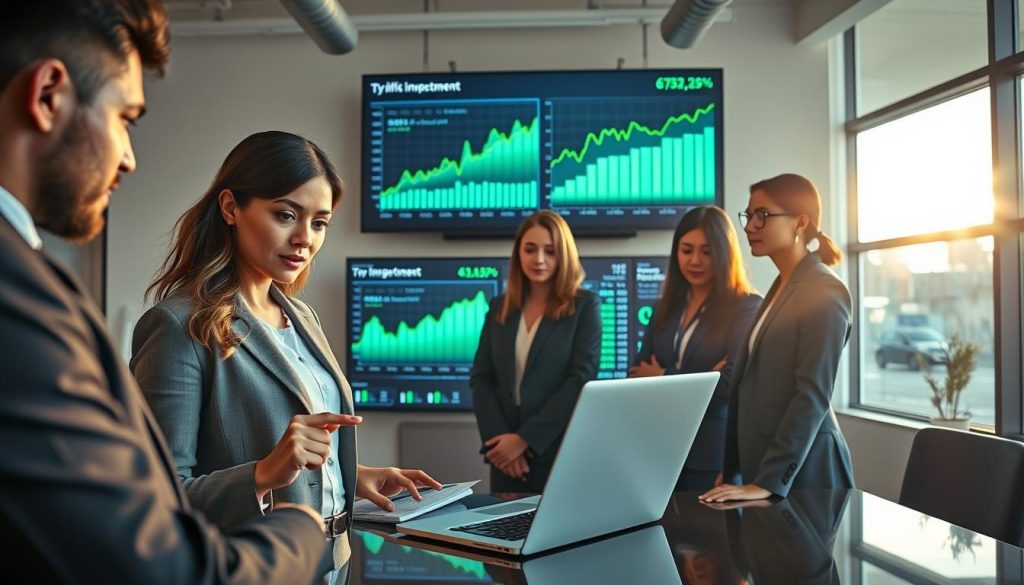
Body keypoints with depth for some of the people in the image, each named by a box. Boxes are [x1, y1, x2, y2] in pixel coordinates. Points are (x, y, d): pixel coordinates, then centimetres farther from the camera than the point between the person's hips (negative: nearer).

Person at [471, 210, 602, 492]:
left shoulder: (585, 305, -1)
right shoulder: (500, 307, 10)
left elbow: (581, 380, -10)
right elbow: (480, 378, 6)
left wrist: (524, 438, -14)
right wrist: (498, 437, -10)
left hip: (562, 453, -3)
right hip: (507, 454, 3)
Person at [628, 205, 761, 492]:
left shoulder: (747, 307, -6)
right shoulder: (665, 308, 12)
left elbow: (731, 383, -15)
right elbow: (637, 375, 4)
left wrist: (663, 378, -3)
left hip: (714, 455, -5)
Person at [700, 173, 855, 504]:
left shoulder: (825, 291, -12)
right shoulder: (779, 289, 14)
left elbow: (813, 395, -20)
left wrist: (769, 481, -23)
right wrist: (731, 469, 11)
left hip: (803, 470, -8)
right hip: (761, 462, 8)